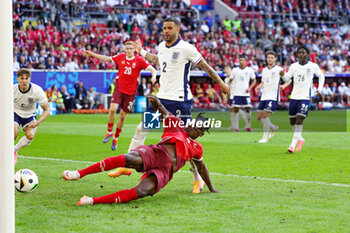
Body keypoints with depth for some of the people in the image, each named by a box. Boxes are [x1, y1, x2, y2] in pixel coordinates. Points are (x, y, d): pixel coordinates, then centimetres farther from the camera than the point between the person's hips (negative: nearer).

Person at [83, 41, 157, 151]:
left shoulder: (139, 60, -6)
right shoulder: (120, 57, 2)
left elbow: (152, 69, -10)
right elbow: (107, 58, 16)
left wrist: (153, 77, -32)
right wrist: (91, 54, 17)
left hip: (131, 92, -1)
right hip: (119, 88, 1)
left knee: (123, 116, 5)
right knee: (112, 109, -19)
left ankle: (115, 138, 26)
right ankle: (109, 132, 5)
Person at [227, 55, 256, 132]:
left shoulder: (249, 70, 4)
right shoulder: (234, 70, 4)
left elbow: (254, 80, 10)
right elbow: (230, 80, 10)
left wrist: (250, 88, -4)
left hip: (246, 93, 0)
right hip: (236, 93, 0)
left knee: (248, 109, -2)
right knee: (236, 109, -3)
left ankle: (248, 126, 10)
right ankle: (236, 127, 0)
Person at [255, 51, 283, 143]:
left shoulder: (279, 69, -4)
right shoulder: (264, 70, 15)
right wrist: (258, 87, 4)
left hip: (273, 97, -7)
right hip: (264, 96, 7)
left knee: (265, 115, -18)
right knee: (259, 117, 6)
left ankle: (265, 138, -12)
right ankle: (274, 128, 29)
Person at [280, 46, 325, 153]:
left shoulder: (313, 66, 1)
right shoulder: (293, 66, 6)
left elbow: (321, 76, 17)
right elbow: (287, 79, 8)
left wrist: (319, 89, 8)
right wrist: (283, 75, -14)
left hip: (305, 97, -4)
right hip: (294, 96, 4)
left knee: (299, 119, -16)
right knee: (292, 120, 7)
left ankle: (293, 145, -20)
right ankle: (300, 139, 31)